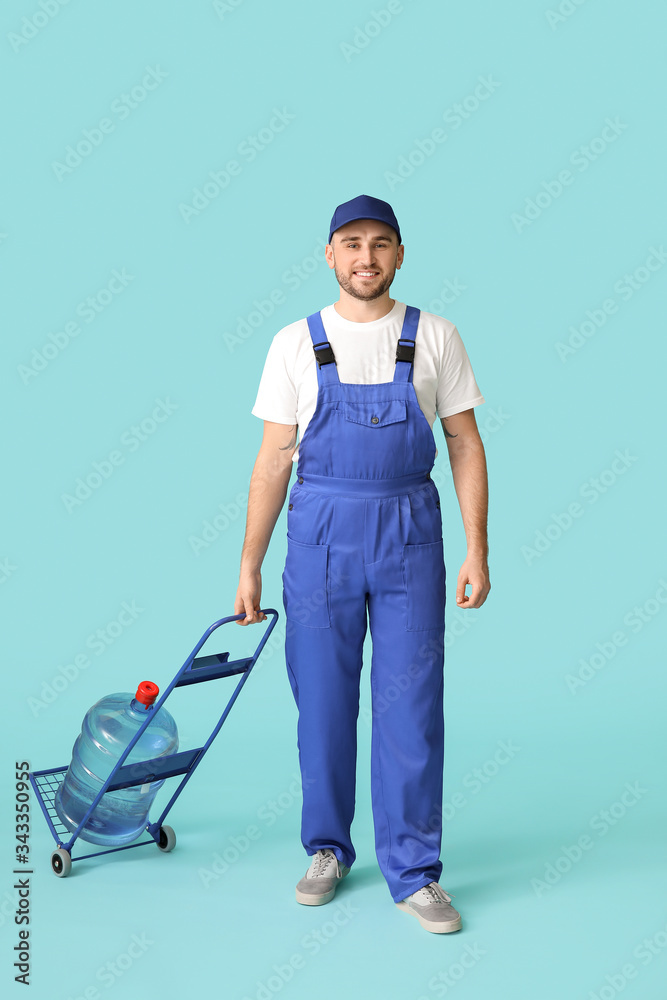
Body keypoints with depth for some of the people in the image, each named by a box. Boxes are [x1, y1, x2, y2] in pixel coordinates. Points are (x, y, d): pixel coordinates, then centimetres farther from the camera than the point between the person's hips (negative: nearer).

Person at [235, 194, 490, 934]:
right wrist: (249, 566, 3)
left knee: (410, 704, 0)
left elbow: (465, 444, 4)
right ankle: (328, 850, 27)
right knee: (323, 702, 8)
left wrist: (477, 548, -4)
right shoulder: (296, 344, 4)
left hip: (409, 535, 0)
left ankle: (413, 871, 12)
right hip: (321, 532, 1)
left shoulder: (434, 338, 4)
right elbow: (274, 459, 4)